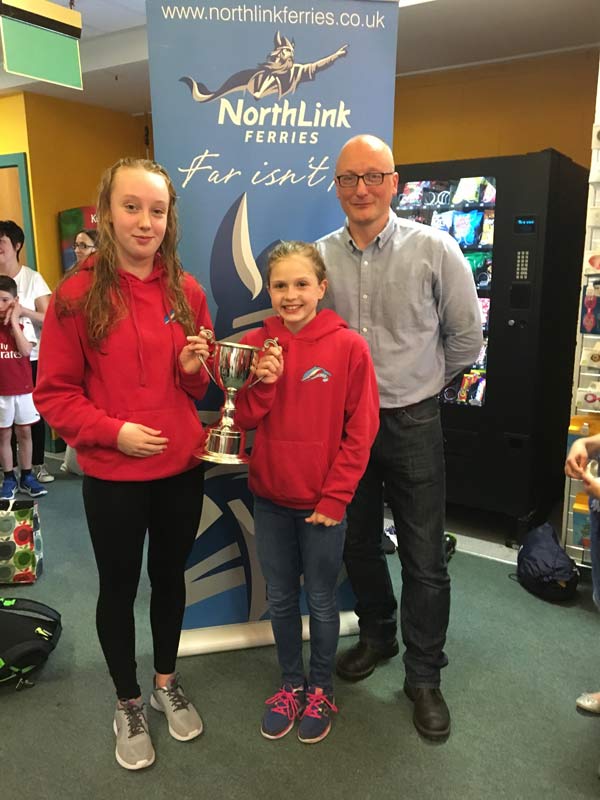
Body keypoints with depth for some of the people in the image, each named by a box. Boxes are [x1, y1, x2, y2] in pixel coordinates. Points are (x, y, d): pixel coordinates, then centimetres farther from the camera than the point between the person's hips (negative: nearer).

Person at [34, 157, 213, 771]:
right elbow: (53, 393, -8)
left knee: (170, 576, 20)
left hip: (181, 468, 4)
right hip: (112, 476, -3)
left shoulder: (185, 291, 0)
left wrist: (193, 369, -12)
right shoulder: (76, 294, -11)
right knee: (119, 587, 16)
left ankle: (167, 682, 45)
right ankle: (127, 701, 40)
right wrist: (113, 430, -20)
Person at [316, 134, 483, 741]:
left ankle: (424, 676, 28)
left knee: (424, 559, 6)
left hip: (412, 423, -2)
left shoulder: (434, 249, -9)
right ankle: (376, 634, 45)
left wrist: (419, 385, 9)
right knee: (357, 543, 18)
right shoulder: (319, 256, -2)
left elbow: (466, 338, 0)